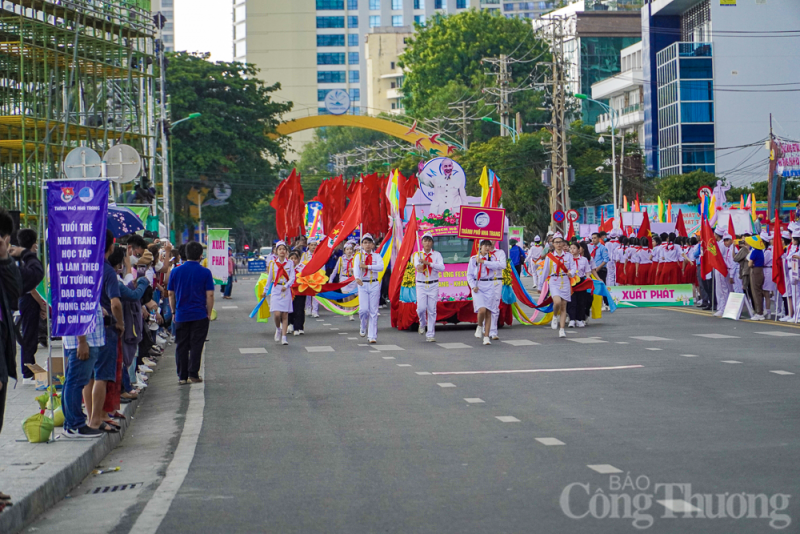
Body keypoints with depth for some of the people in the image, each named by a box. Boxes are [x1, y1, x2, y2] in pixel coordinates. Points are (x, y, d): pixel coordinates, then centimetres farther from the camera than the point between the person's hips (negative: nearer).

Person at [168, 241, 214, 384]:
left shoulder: (176, 271, 2)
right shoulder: (205, 272, -6)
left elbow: (171, 294, 6)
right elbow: (209, 295, -8)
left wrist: (174, 312, 15)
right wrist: (209, 313, 3)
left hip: (181, 315, 2)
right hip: (199, 315, -2)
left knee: (181, 346, 8)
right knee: (196, 345, 4)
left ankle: (182, 377, 8)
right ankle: (193, 375, 2)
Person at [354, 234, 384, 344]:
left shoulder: (377, 256, 7)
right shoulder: (359, 256, 4)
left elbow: (381, 267, -13)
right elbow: (356, 267, -16)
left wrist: (367, 266, -20)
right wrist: (357, 278, -36)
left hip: (374, 284, 1)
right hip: (363, 284, -1)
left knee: (373, 311, -1)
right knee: (364, 309, -10)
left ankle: (372, 336, 2)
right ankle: (363, 328, 18)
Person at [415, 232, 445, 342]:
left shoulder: (437, 255, 3)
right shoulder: (418, 254, 4)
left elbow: (442, 268, -14)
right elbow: (417, 264, -18)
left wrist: (428, 263, -25)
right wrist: (419, 267, -44)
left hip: (433, 285, 0)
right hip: (421, 285, 0)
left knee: (432, 310, 0)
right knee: (421, 308, -10)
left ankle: (430, 334, 7)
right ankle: (422, 324, 23)